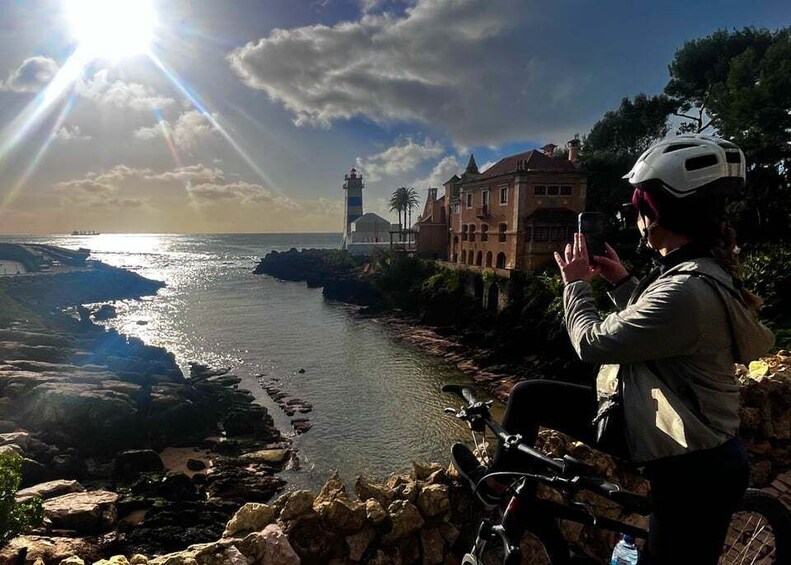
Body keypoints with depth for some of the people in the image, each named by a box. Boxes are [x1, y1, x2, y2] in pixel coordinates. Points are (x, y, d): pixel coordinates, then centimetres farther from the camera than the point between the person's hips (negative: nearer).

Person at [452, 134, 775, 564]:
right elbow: (643, 325, 15)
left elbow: (593, 342, -24)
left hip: (690, 469, -10)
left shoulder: (687, 291, -31)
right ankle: (500, 485, 28)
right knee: (528, 396, 7)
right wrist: (621, 282, 5)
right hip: (654, 422, 10)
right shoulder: (699, 269, 2)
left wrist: (576, 281, -9)